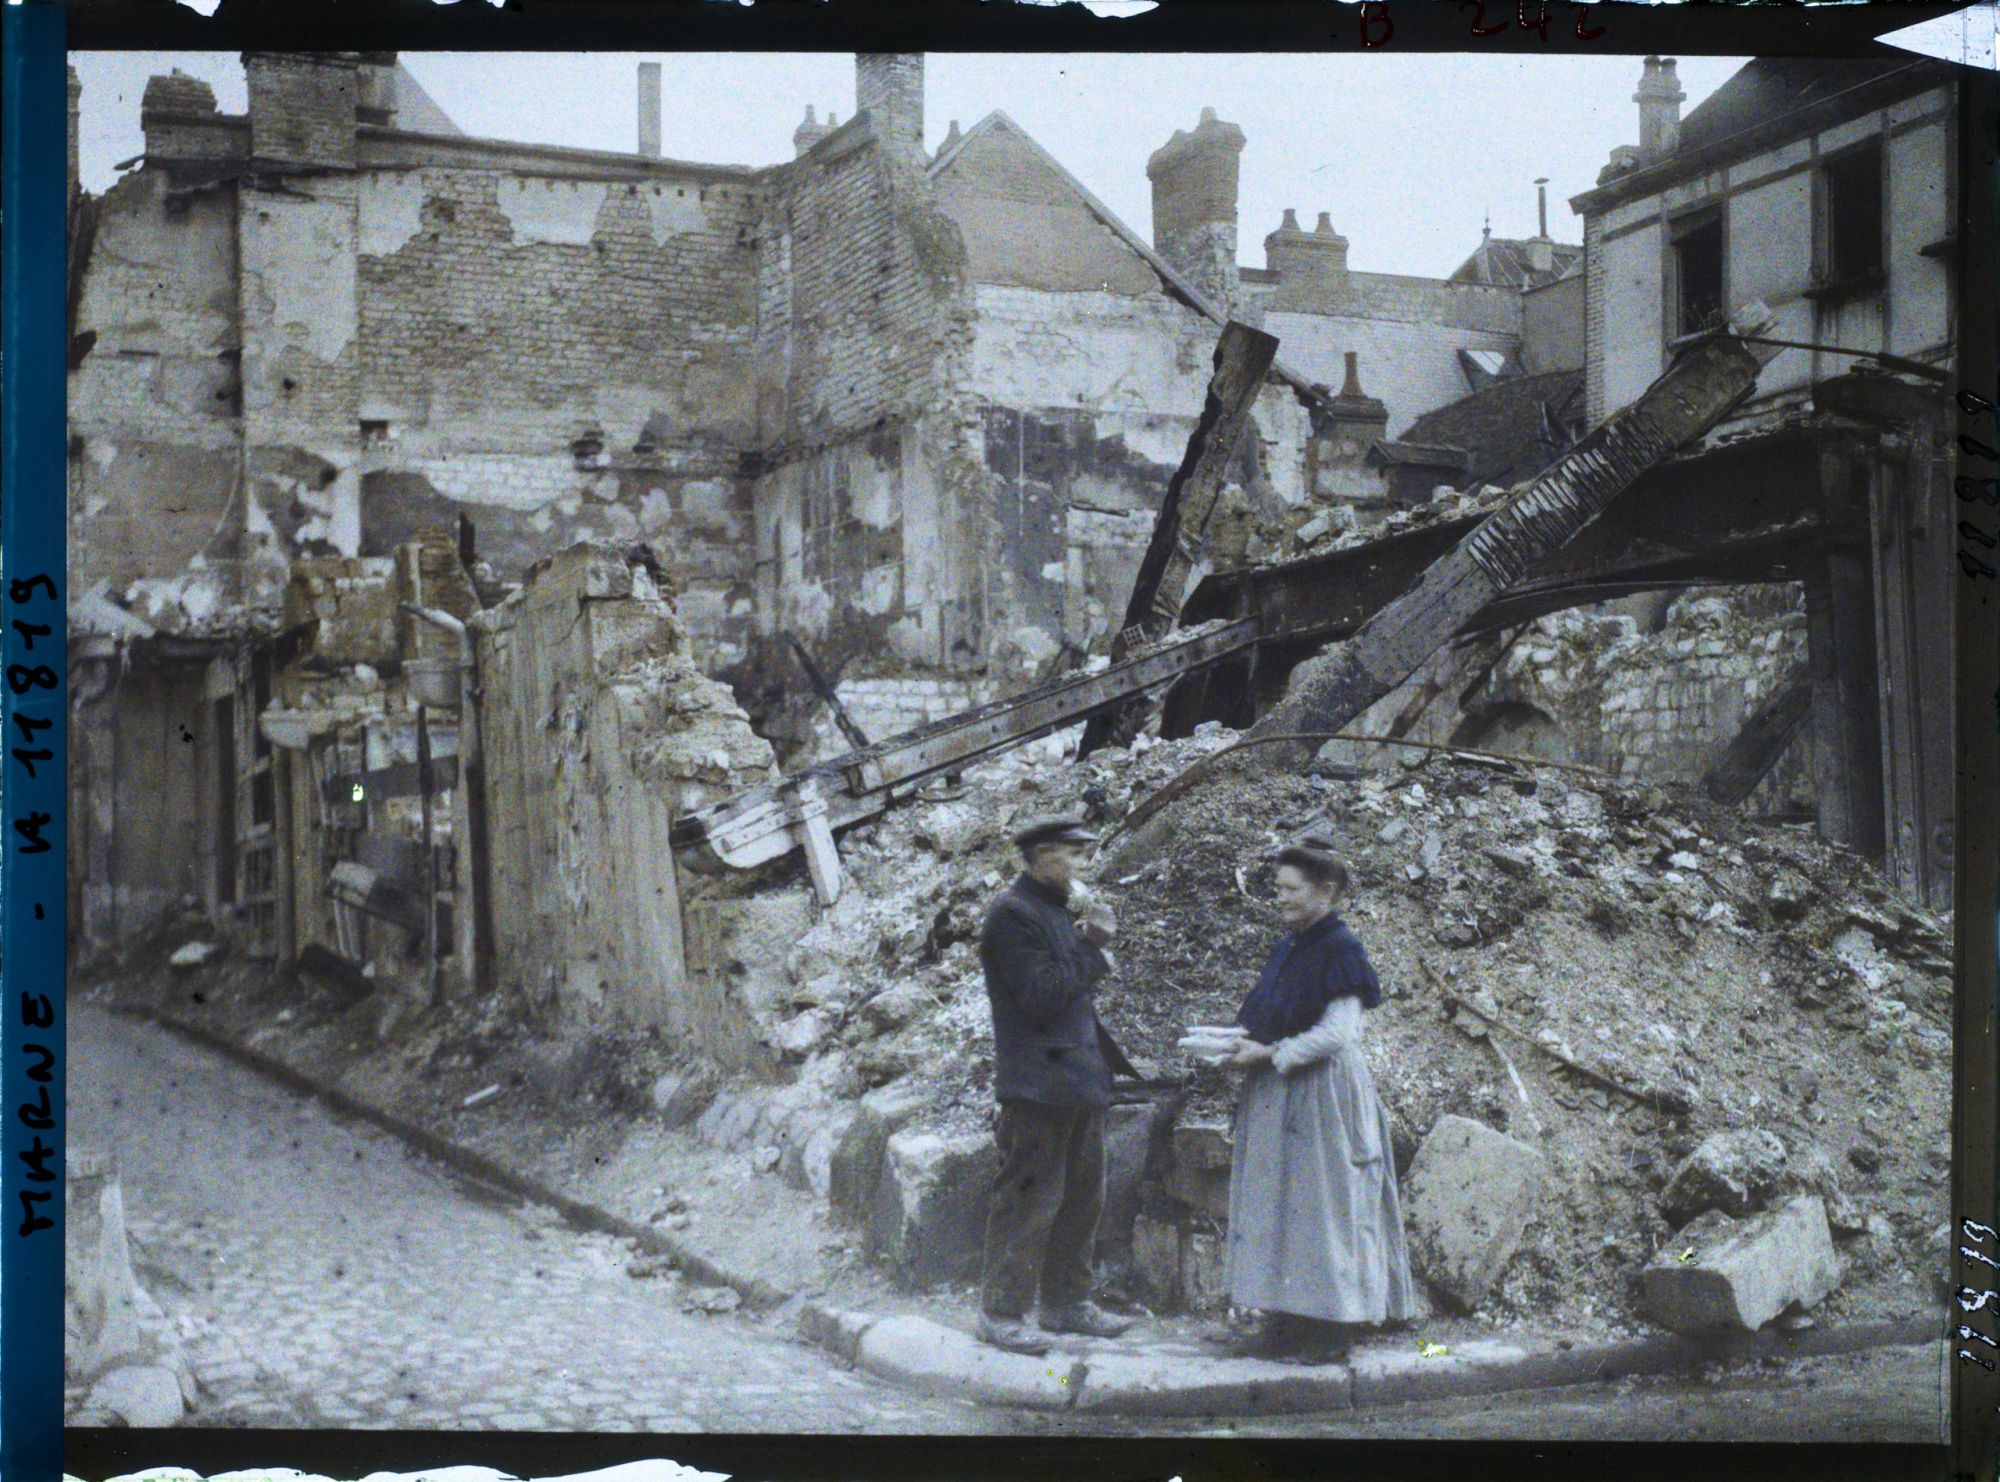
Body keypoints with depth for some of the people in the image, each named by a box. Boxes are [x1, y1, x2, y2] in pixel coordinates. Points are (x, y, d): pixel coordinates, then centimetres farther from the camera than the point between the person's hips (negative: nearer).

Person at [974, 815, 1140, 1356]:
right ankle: (1001, 1311, 2)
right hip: (1039, 1082, -10)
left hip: (1079, 1080, 10)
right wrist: (1092, 949, -13)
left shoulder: (1056, 910, 18)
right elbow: (1042, 996, -21)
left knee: (1082, 1196, 14)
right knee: (1029, 1199, -6)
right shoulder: (1014, 914, -13)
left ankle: (1066, 1302, 24)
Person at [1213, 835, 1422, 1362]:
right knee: (1277, 1205, 8)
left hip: (1321, 1096, -9)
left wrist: (1269, 1054, -18)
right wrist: (1240, 1043, 0)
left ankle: (1327, 1327, 2)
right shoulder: (1288, 947, 14)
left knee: (1320, 1203, -4)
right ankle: (1283, 1322, 12)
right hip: (1279, 1099, 9)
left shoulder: (1339, 949, -12)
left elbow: (1337, 1032, -18)